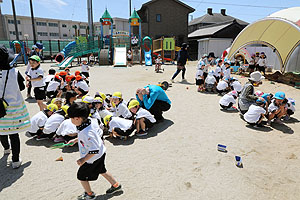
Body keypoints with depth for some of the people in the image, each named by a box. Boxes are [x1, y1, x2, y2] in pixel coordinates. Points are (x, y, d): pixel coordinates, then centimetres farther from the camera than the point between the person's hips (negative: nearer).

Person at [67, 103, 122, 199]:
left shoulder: (86, 133, -38)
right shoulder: (90, 120, -12)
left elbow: (94, 150, -34)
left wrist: (83, 160, -22)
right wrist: (76, 140, 10)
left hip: (92, 159, -8)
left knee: (81, 176, 15)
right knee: (102, 170, 29)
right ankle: (116, 185, 45)